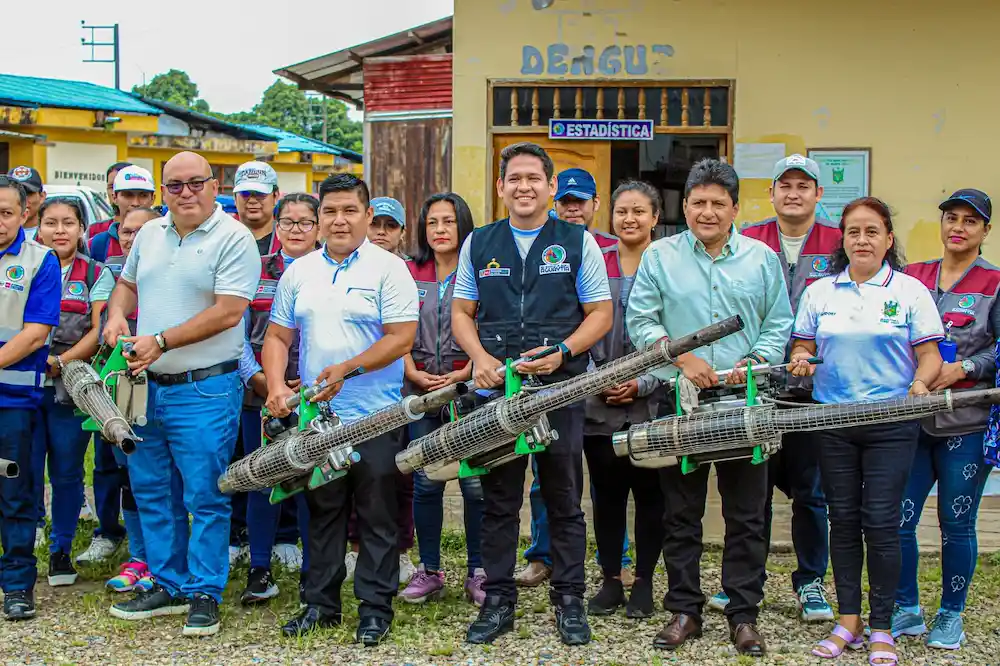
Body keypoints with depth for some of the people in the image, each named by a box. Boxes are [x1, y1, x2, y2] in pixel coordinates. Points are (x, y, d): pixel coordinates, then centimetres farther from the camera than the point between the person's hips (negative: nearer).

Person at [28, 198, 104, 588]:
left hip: (71, 389, -1)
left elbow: (99, 330, -2)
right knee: (26, 472, 1)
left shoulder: (93, 273, 5)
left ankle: (61, 550, 20)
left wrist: (62, 361, -14)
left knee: (67, 474, 7)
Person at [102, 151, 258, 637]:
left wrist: (161, 342, -19)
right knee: (151, 490, 14)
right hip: (147, 386, 7)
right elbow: (127, 283, 27)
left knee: (204, 497, -2)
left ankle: (203, 594, 10)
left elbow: (228, 311, -17)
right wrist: (116, 315, 4)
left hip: (205, 390, -7)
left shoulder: (233, 239, -10)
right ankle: (168, 585, 27)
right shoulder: (149, 234, 13)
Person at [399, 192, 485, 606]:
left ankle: (477, 573, 9)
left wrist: (463, 374, -13)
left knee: (475, 484, -3)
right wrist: (414, 374, -4)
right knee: (425, 483, 6)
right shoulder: (410, 274, 12)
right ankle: (429, 572, 16)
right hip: (420, 390, 3)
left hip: (469, 389, -3)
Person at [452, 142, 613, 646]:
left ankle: (569, 601, 16)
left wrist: (562, 352, -14)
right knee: (498, 500, 8)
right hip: (495, 388, 2)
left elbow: (600, 313, 2)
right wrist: (479, 357, -7)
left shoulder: (578, 242, 4)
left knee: (564, 501, 5)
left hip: (561, 387, -2)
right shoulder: (478, 244, 11)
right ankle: (498, 601, 18)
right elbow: (461, 312, 12)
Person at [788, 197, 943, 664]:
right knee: (843, 519, 8)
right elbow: (802, 347, 12)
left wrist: (921, 383, -21)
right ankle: (848, 620, 18)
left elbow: (929, 355, -1)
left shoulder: (910, 291, 1)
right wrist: (800, 363, -10)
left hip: (891, 422, -2)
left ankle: (881, 627, 8)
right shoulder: (819, 292, 8)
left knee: (880, 522, -3)